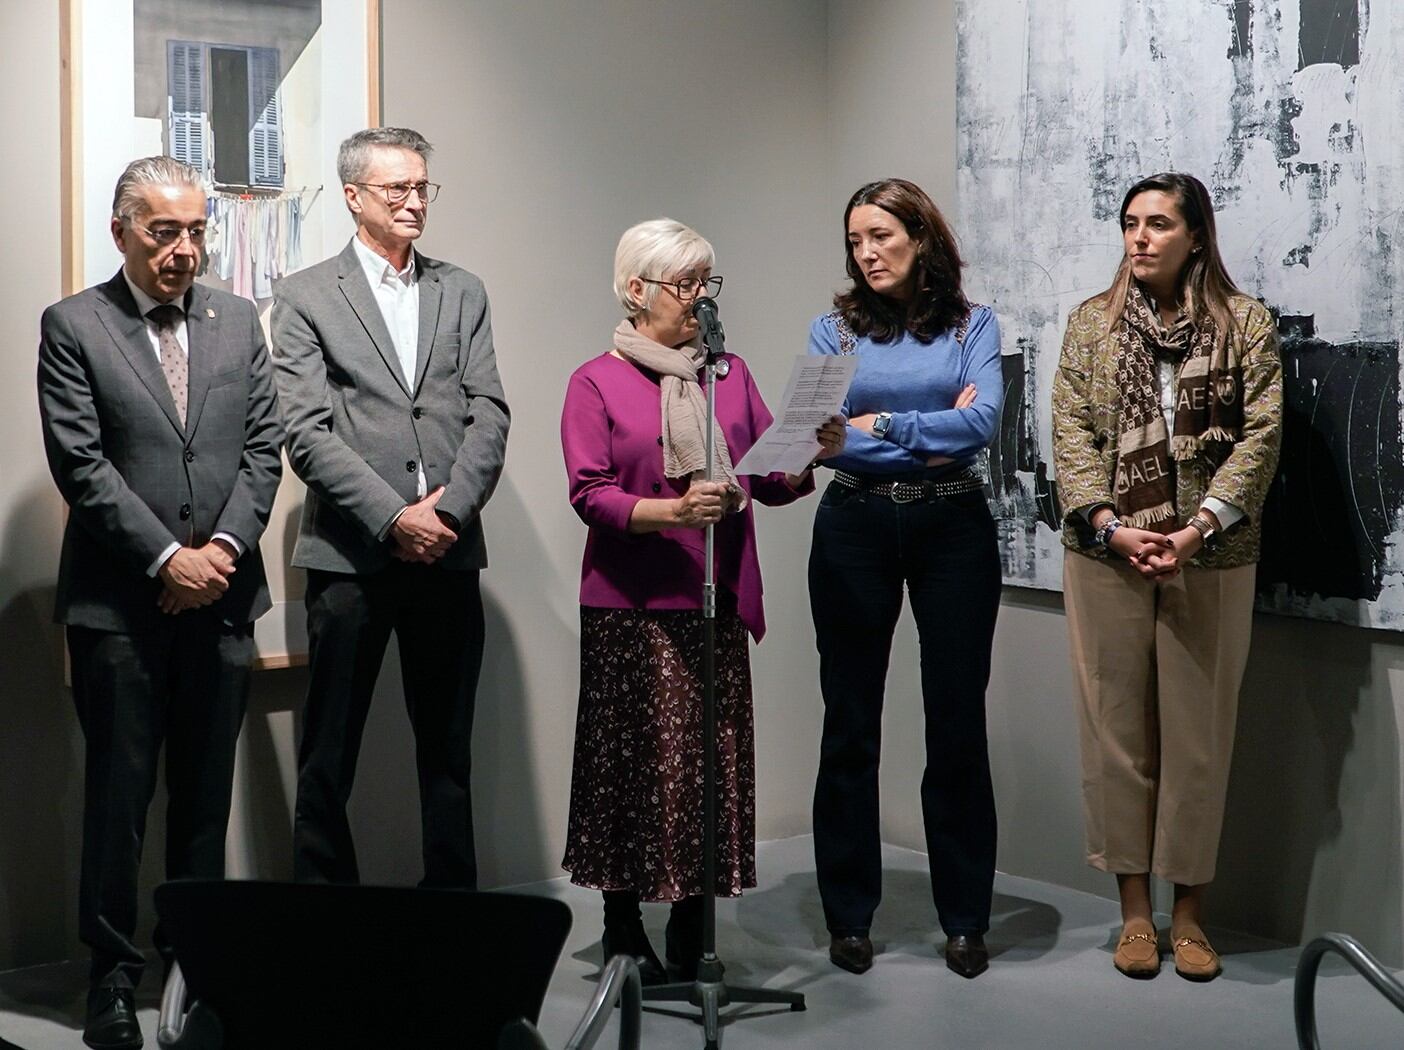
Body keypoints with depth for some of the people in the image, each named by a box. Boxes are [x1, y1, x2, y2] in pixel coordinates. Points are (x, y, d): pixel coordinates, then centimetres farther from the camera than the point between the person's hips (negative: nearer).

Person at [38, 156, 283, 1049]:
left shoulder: (239, 320, 10)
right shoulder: (73, 327, -1)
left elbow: (263, 446, 6)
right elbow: (80, 463, -8)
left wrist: (225, 547, -7)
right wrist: (165, 558, -13)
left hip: (222, 594, 3)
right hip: (120, 600, -3)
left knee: (208, 791, 11)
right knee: (120, 793, 3)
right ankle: (114, 972, 13)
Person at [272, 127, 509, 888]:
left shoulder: (462, 293, 13)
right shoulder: (306, 297, 3)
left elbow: (488, 415, 5)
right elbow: (307, 432, -6)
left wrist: (451, 508, -10)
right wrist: (393, 518, -14)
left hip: (448, 552, 3)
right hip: (350, 556, -3)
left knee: (447, 750, 11)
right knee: (329, 754, 3)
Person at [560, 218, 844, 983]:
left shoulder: (731, 374, 13)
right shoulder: (596, 383, 1)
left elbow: (769, 479, 10)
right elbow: (590, 493, -9)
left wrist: (811, 455, -11)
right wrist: (671, 511, -23)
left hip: (716, 601, 4)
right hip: (632, 605, -3)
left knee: (712, 757, 3)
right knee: (635, 760, -1)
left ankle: (691, 933, 14)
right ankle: (624, 933, 12)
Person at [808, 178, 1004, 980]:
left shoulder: (972, 325, 5)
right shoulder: (835, 330, 5)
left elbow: (983, 422, -11)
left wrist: (883, 423, -12)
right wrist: (933, 433, -10)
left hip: (953, 528, 0)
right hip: (855, 529, 1)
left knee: (958, 719, 3)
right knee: (851, 722, 5)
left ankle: (966, 918, 15)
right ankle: (849, 914, 17)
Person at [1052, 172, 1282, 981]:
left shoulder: (1246, 322, 3)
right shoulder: (1092, 321, 8)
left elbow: (1262, 436, -4)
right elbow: (1072, 433, 1)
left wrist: (1199, 528, -16)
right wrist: (1110, 526, -13)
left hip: (1211, 558, -1)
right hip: (1107, 555, 1)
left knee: (1200, 731, 4)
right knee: (1118, 726, 5)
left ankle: (1190, 908, 16)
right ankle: (1135, 907, 16)